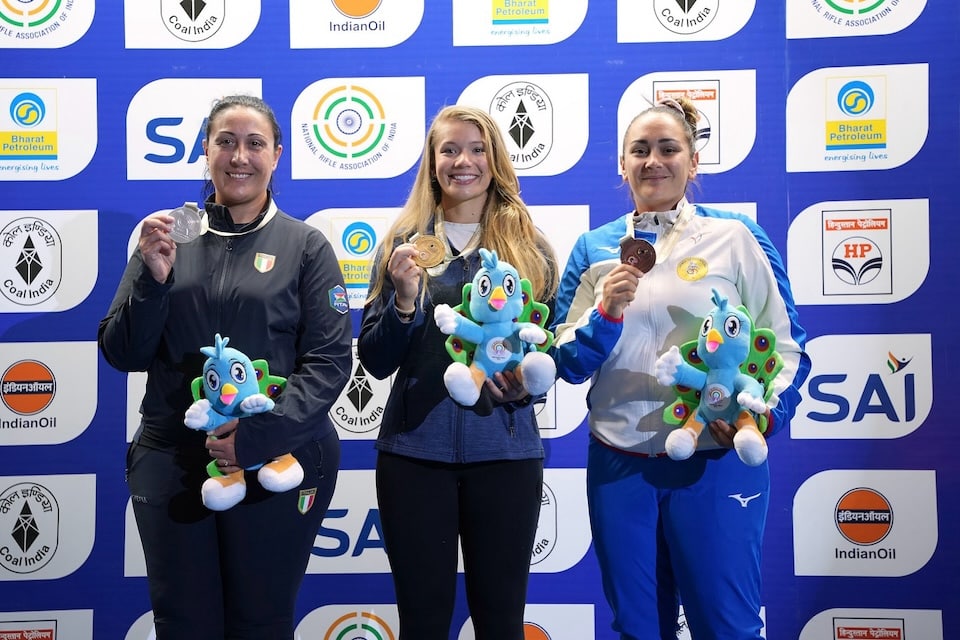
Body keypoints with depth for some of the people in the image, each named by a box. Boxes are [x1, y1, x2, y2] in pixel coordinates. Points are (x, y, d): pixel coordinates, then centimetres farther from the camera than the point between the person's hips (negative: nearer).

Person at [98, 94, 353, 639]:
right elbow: (122, 354, 5)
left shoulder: (306, 245, 0)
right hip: (171, 465, 2)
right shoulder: (167, 237, 7)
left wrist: (259, 436, -18)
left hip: (279, 463, -2)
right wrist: (152, 278, -12)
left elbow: (330, 360, -6)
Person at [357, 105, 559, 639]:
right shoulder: (403, 244, 5)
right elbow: (374, 361, 1)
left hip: (505, 450, 0)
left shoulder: (531, 248, 5)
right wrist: (404, 299, -16)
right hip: (415, 450, 0)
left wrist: (526, 379, -13)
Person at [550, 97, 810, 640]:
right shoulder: (595, 248, 6)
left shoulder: (736, 236, -1)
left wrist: (766, 412, -18)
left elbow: (787, 345, 0)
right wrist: (606, 310, -13)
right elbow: (568, 363, 5)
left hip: (717, 460, -2)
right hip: (618, 463, 3)